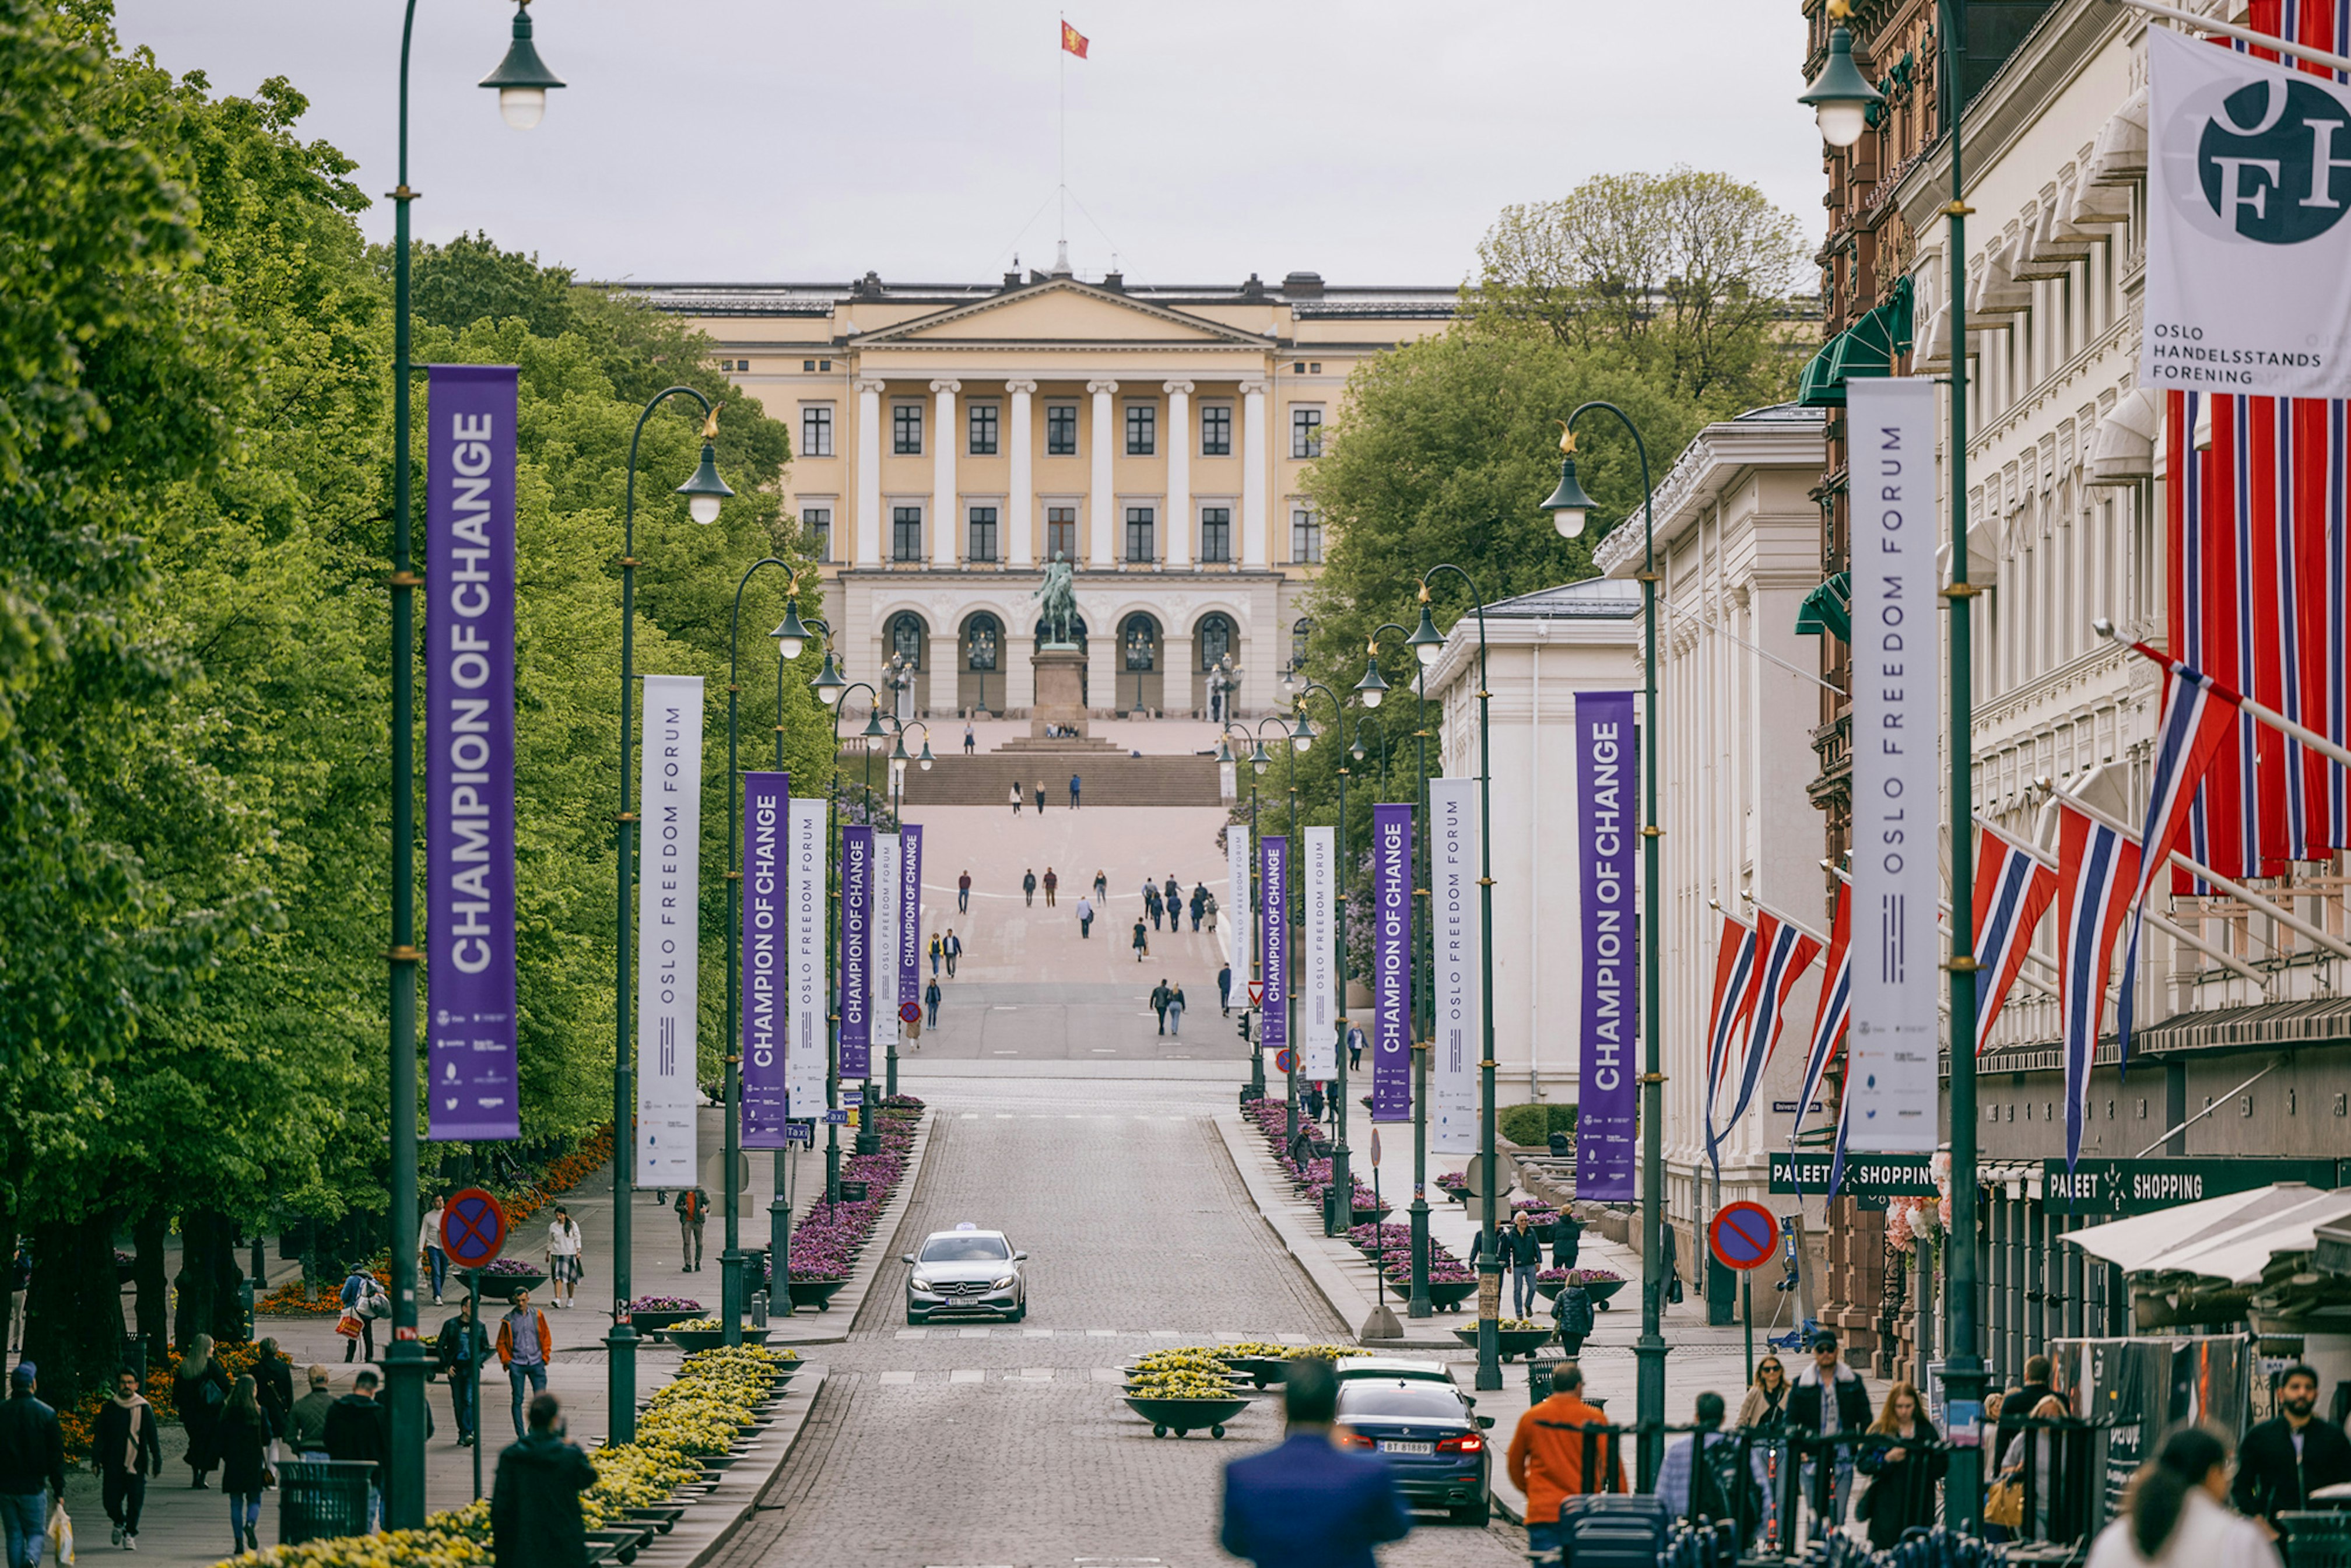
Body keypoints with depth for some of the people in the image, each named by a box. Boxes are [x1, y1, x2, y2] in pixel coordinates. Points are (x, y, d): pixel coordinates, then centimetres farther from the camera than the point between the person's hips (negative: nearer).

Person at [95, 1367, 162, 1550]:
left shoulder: (144, 1409, 2)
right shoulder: (109, 1409, 5)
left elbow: (153, 1438, 5)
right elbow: (99, 1437, 6)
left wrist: (157, 1463, 3)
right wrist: (96, 1460, -3)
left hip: (136, 1464, -1)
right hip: (113, 1465, 1)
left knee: (135, 1501, -4)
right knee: (111, 1502, 1)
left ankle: (130, 1534, 14)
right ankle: (119, 1523, 32)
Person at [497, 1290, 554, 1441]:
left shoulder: (537, 1316, 6)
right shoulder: (508, 1320, 2)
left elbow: (546, 1338, 13)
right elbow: (501, 1343, 8)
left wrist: (545, 1357, 5)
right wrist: (506, 1361, -1)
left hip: (536, 1364, 1)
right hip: (517, 1365, -1)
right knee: (518, 1400, -1)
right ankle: (521, 1435, 4)